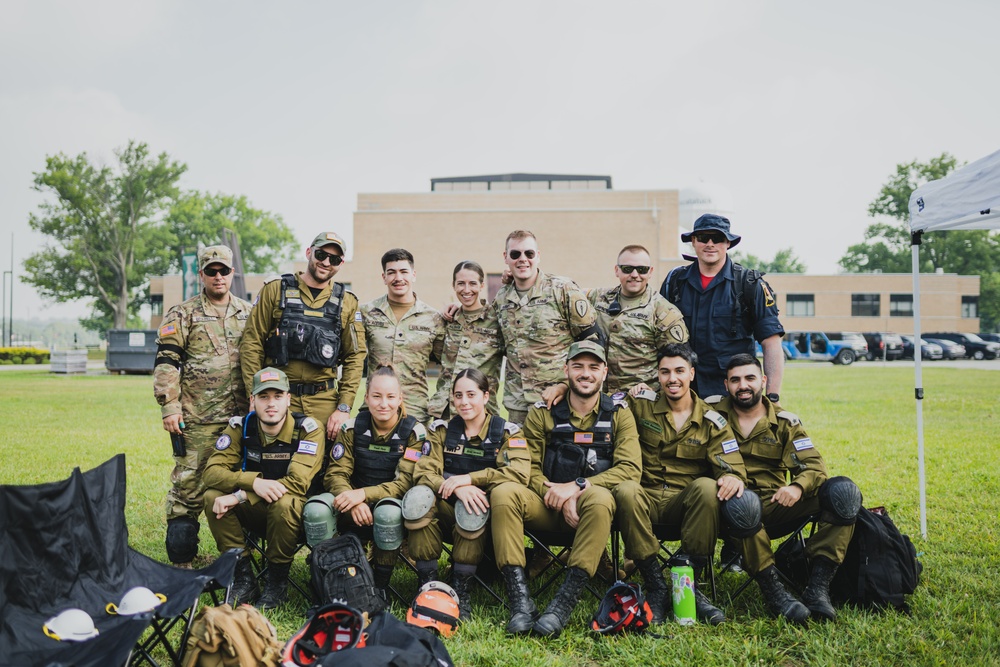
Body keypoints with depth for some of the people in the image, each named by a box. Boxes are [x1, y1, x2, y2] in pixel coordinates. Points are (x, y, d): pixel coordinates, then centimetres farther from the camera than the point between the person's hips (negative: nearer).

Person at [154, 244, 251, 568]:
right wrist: (170, 407, -11)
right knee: (188, 485, -2)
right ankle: (180, 563, 8)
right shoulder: (182, 315, 2)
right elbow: (165, 363, -3)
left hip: (241, 417, 4)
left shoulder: (249, 313, 13)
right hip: (196, 420, -3)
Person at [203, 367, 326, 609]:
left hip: (295, 512, -4)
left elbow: (297, 483, -27)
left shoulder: (308, 429, -17)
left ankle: (277, 580, -13)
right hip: (254, 510, 4)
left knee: (283, 502, -36)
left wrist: (239, 497, -30)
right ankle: (243, 576, -9)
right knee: (212, 497, -20)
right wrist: (254, 482, -35)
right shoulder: (240, 427, -6)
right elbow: (212, 471, -16)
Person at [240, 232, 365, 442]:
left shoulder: (347, 302, 7)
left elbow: (355, 358, 5)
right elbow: (252, 344, 3)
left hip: (324, 401, 1)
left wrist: (344, 407, -4)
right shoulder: (275, 291, 4)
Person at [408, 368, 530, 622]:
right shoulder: (442, 429, 7)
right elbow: (423, 472, -7)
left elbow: (520, 472, -18)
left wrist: (468, 479, -24)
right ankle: (427, 584, -19)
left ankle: (460, 591, -19)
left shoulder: (507, 431, 1)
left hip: (483, 518, -2)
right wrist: (456, 489, -27)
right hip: (446, 510, 2)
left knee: (470, 512, -37)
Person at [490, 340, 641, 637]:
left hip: (589, 507, -1)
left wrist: (577, 486, -19)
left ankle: (564, 602, -34)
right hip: (547, 506, 2)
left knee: (600, 498, -36)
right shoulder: (542, 413, 6)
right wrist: (559, 498, -18)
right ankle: (520, 599, -30)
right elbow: (530, 469, 1)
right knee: (503, 493, -27)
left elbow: (629, 469, -8)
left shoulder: (618, 413, 4)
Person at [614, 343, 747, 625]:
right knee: (626, 490, -35)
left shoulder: (712, 421, 7)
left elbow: (731, 468, -3)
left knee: (707, 487, -33)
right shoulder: (642, 405, 5)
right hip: (647, 498, 0)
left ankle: (689, 584, -21)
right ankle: (656, 587, -25)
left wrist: (732, 477, -27)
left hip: (685, 503, 1)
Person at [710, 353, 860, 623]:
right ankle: (772, 588, -31)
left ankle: (818, 586, -23)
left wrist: (798, 487, -24)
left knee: (843, 491, -18)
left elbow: (814, 466, -2)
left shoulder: (785, 422, 10)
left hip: (776, 506, 3)